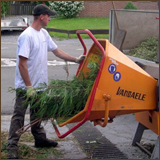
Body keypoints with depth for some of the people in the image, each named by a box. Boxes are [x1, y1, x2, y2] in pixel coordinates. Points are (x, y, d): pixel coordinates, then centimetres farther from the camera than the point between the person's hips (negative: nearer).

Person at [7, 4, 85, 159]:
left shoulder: (44, 34, 6)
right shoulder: (27, 36, -22)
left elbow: (57, 51, 17)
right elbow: (22, 64, -24)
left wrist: (76, 59, 14)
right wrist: (29, 87, -23)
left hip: (39, 84, 9)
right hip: (25, 86, -9)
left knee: (37, 113, 21)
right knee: (19, 115, -1)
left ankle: (40, 139, 36)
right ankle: (12, 146, 6)